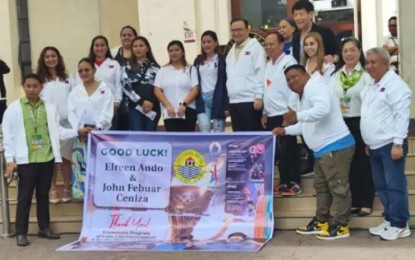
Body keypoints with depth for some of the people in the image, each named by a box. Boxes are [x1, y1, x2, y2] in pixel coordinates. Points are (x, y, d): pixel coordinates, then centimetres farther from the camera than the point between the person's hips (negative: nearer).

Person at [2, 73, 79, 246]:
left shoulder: (49, 108, 9)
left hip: (47, 158, 3)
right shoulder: (13, 109, 1)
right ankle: (21, 233, 9)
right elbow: (8, 137, -2)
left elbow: (57, 132, 10)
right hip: (26, 160, -3)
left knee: (44, 195, 12)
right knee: (24, 196, 1)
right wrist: (10, 159, -9)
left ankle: (44, 228, 23)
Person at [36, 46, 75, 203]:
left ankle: (67, 188, 12)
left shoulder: (68, 79, 12)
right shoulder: (39, 79, 6)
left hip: (66, 122, 1)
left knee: (66, 156, 3)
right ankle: (53, 189, 10)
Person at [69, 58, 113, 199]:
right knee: (81, 165, 0)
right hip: (81, 133, 3)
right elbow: (71, 112, 4)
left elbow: (107, 112, -3)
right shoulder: (75, 91, 14)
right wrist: (78, 129, -12)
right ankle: (85, 193, 5)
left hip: (100, 132, -2)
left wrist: (97, 128, -16)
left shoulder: (105, 89, 6)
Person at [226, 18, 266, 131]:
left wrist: (259, 97, -16)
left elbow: (261, 73, -10)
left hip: (250, 100, -7)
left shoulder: (255, 47, -4)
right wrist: (229, 97, 13)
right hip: (234, 101, 7)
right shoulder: (231, 51, 18)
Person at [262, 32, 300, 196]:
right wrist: (264, 113, 14)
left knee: (288, 150, -3)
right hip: (271, 115, 7)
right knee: (277, 151, 9)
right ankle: (284, 182, 17)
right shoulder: (268, 64, 16)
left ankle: (294, 183, 5)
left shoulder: (289, 62, -7)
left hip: (284, 114, -7)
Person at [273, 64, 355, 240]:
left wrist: (297, 116, -35)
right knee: (321, 186, 18)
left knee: (338, 187, -5)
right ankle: (321, 222, 28)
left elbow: (323, 109, -33)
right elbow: (306, 125, 29)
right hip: (323, 150, 12)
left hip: (335, 146, -12)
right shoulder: (304, 96, 21)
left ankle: (341, 226, 1)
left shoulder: (316, 87, -13)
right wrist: (285, 130, 22)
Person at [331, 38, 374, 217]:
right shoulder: (336, 75, 9)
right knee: (349, 164, 10)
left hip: (360, 123, -5)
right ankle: (354, 202, 19)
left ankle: (366, 203, 12)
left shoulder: (366, 74, -8)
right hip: (342, 124, 5)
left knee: (364, 163, 4)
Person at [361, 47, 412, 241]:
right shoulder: (372, 86, 18)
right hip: (375, 146, 9)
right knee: (381, 186, 13)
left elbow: (401, 116, -17)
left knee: (395, 185, -5)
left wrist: (397, 143, -21)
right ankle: (389, 220, 22)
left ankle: (400, 225, 1)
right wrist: (368, 143, 21)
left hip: (390, 144, -9)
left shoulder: (395, 84, -11)